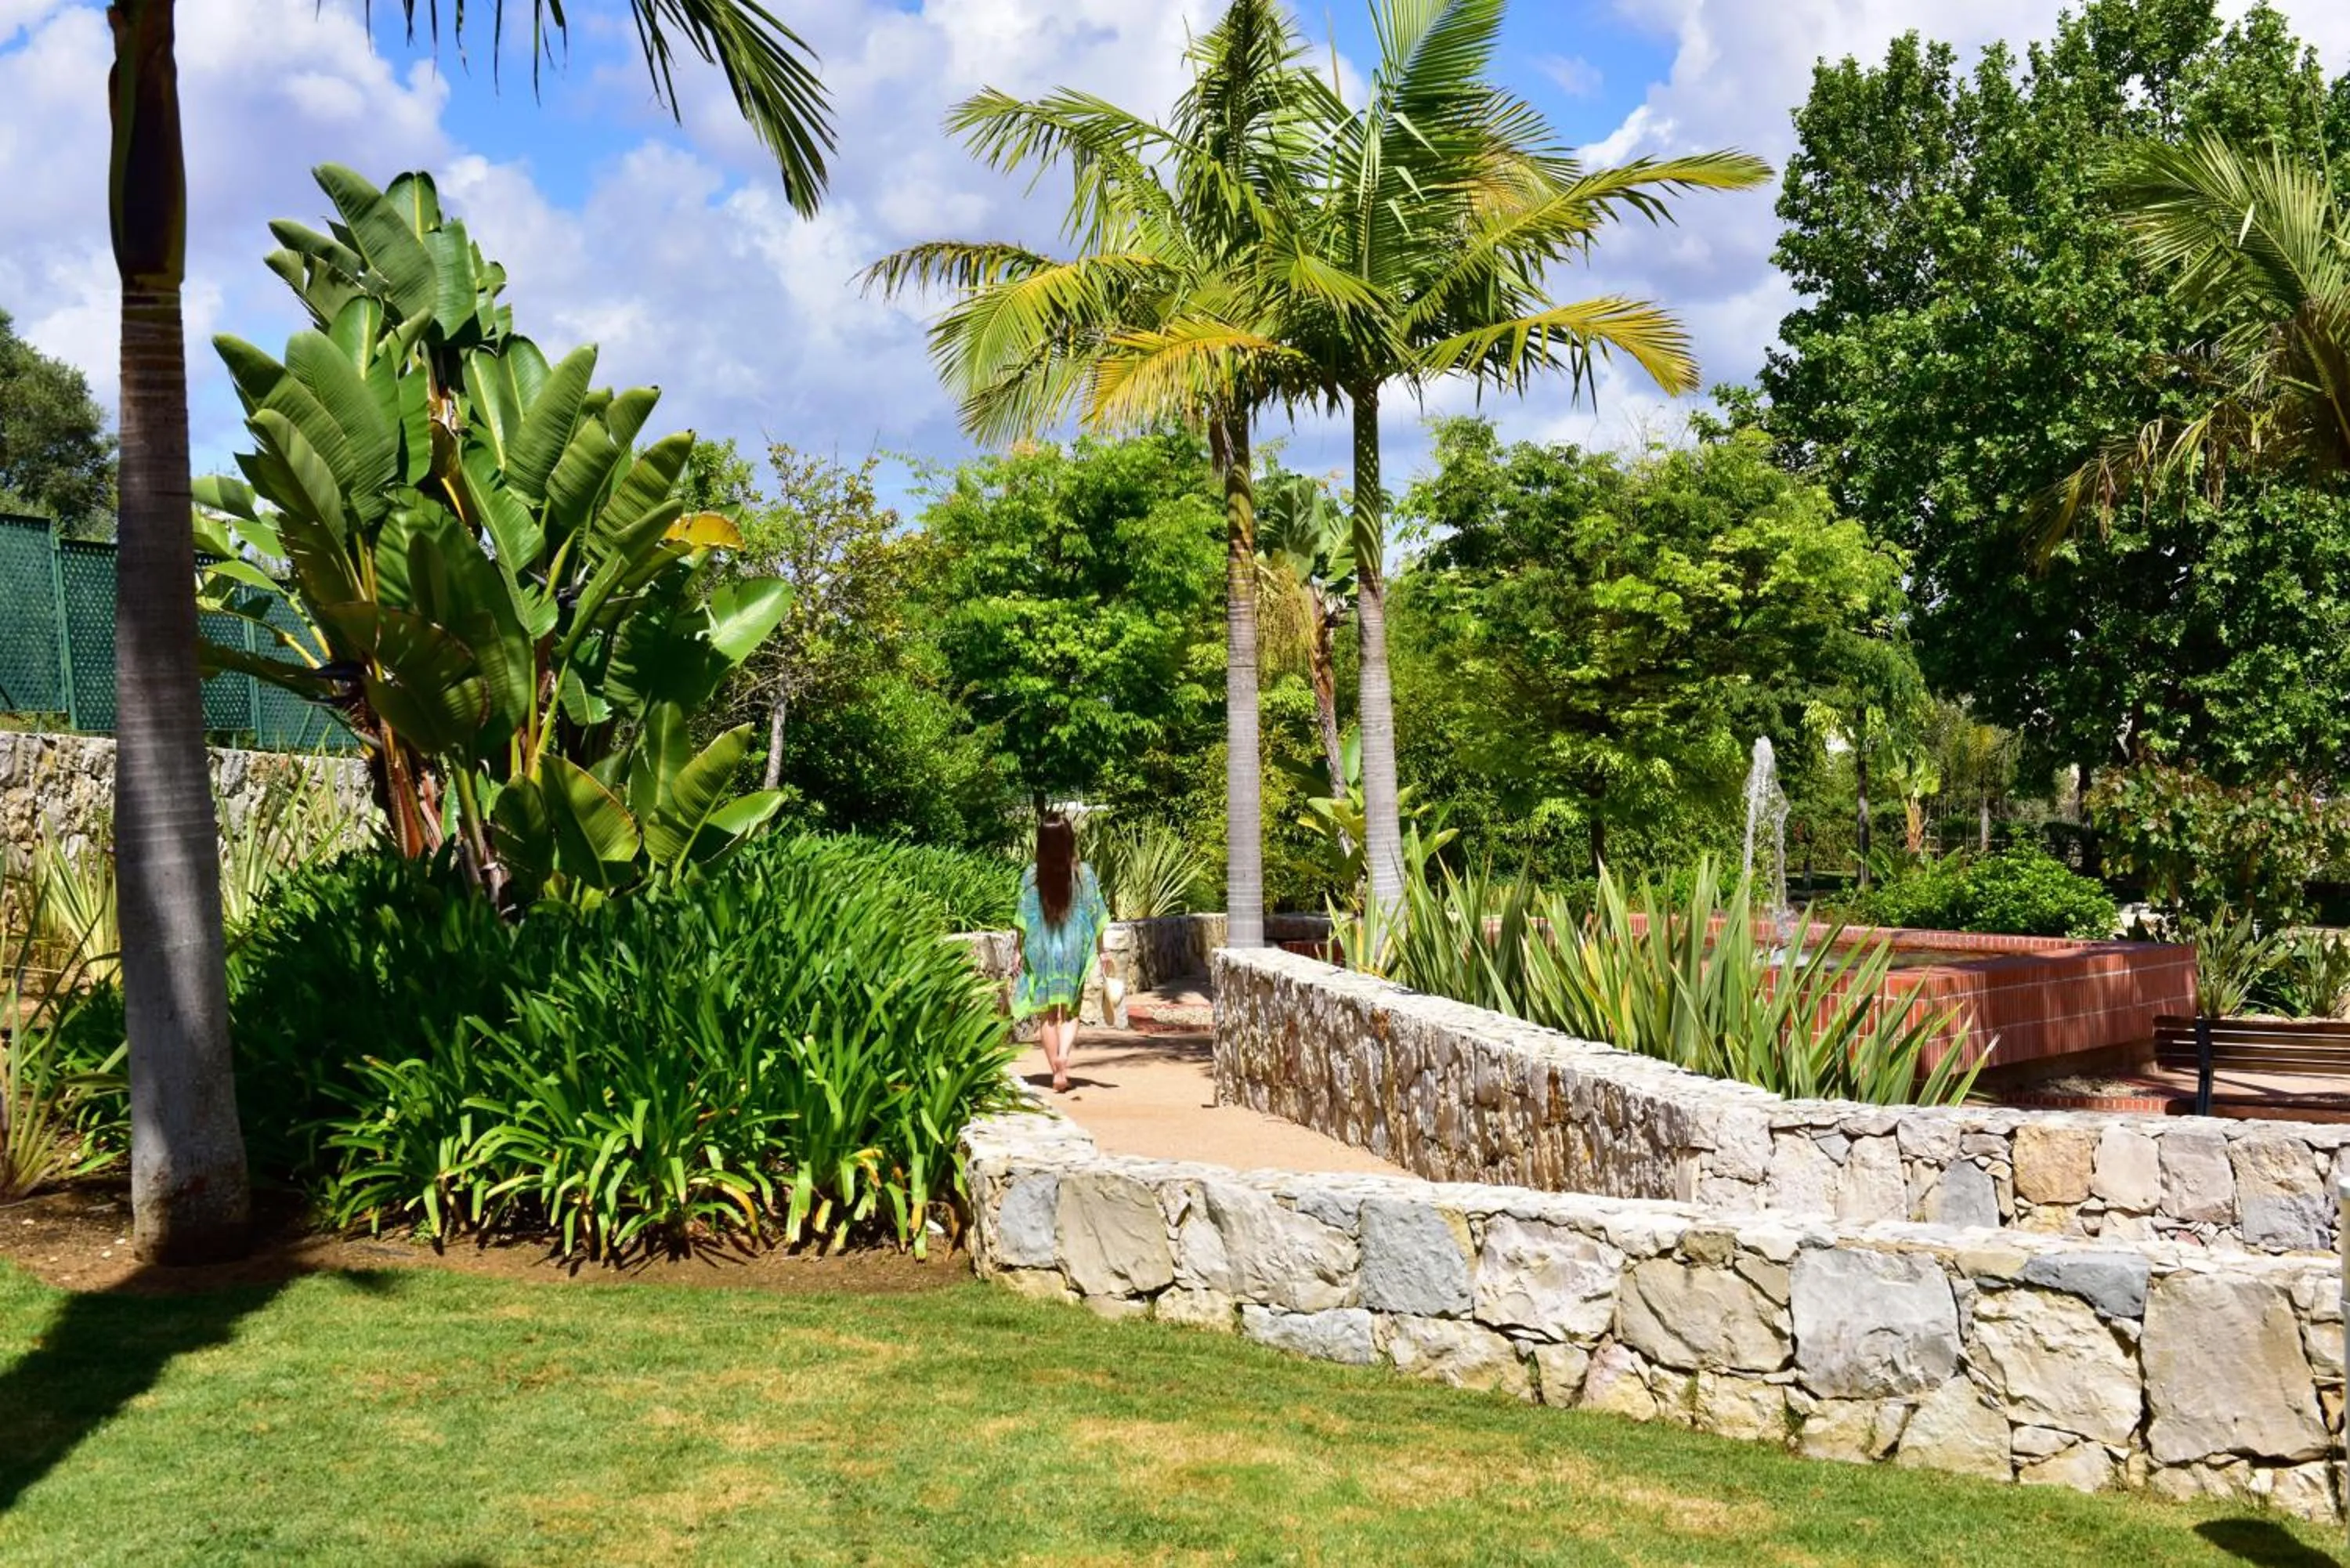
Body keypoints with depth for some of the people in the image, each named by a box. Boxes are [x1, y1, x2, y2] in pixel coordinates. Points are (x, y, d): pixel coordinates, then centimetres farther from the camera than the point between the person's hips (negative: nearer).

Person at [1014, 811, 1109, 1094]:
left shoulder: (1031, 875, -6)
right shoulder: (1083, 872, -6)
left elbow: (1023, 919, -3)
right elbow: (1097, 915, -2)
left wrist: (1020, 952, 8)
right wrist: (1102, 951, 7)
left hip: (1041, 949, 0)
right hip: (1074, 948, 0)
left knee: (1047, 1013, 10)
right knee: (1071, 1011, 8)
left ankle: (1057, 1071, 11)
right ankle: (1063, 1055, -18)